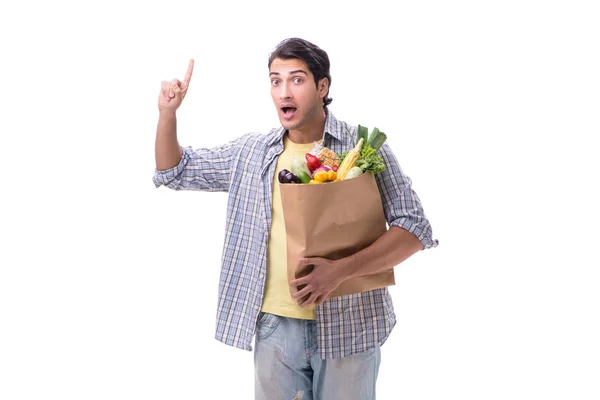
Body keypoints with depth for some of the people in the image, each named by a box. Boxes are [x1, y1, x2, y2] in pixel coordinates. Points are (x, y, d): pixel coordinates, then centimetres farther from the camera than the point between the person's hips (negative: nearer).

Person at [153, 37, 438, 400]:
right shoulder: (252, 152, 6)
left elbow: (415, 228, -10)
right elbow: (175, 172, 16)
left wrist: (342, 270, -22)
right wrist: (168, 113, -1)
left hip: (346, 326, -3)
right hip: (274, 326, 3)